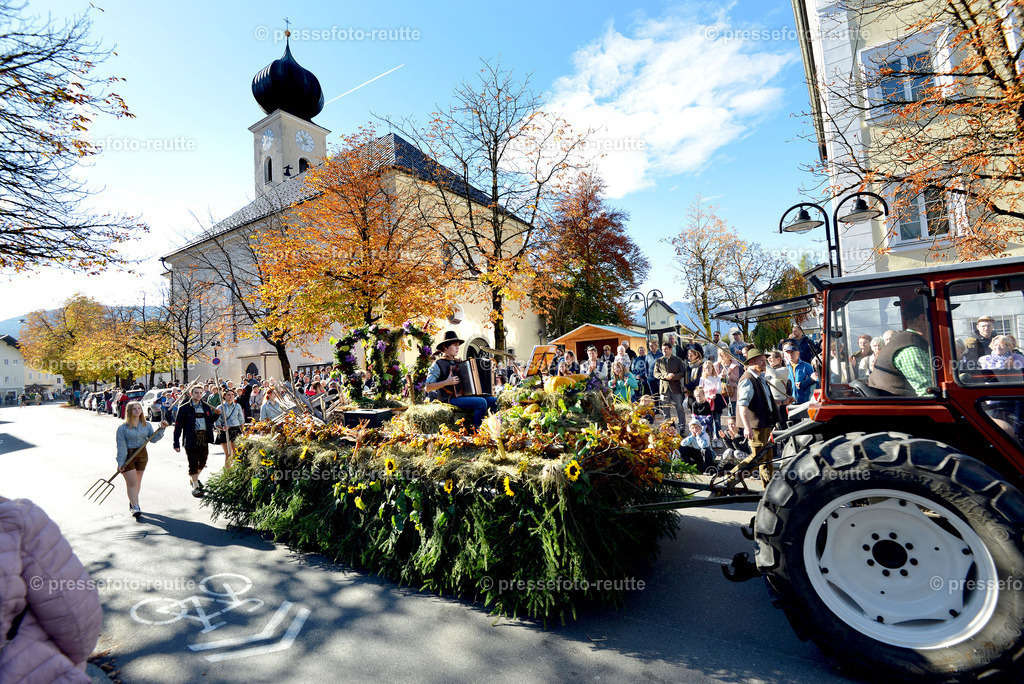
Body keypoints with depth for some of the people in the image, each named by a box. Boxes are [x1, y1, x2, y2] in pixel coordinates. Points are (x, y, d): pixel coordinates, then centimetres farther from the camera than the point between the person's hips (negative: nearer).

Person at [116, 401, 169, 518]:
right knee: (132, 482, -9)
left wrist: (161, 429, -11)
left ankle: (132, 503, 31)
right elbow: (121, 446, -9)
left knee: (137, 481, 13)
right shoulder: (123, 428, -7)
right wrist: (120, 462, -12)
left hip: (142, 455, 4)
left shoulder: (146, 425, 7)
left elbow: (153, 439, 2)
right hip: (127, 456, -4)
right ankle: (135, 507, -6)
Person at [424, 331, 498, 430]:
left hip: (465, 395, 7)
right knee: (481, 402, -28)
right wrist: (446, 382, -18)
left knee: (494, 401, -9)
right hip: (451, 399, -7)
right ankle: (476, 430, -19)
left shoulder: (458, 362, 19)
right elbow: (427, 387, -8)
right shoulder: (437, 365, -2)